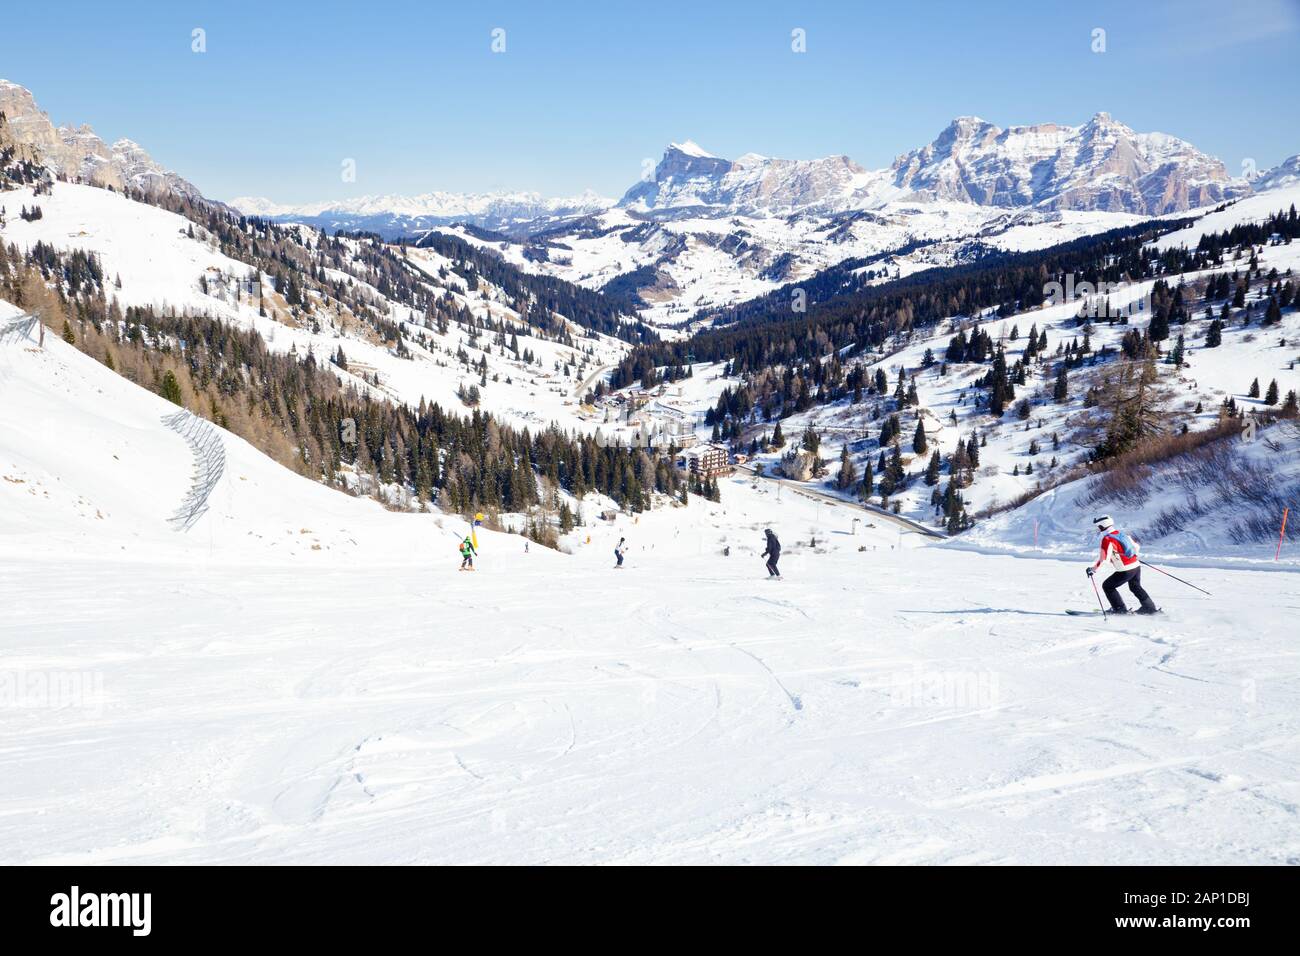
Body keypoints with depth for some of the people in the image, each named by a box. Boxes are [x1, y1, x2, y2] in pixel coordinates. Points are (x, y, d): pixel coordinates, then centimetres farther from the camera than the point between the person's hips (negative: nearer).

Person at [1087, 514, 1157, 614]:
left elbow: (1104, 559, -24)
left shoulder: (1107, 539, -17)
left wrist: (1093, 569, -14)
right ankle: (1150, 607, 34)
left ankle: (1120, 609, 8)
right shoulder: (1122, 533, 7)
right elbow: (1137, 545, 19)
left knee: (1107, 586, 8)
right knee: (1135, 587, 29)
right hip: (1136, 566, 8)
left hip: (1126, 571, -8)